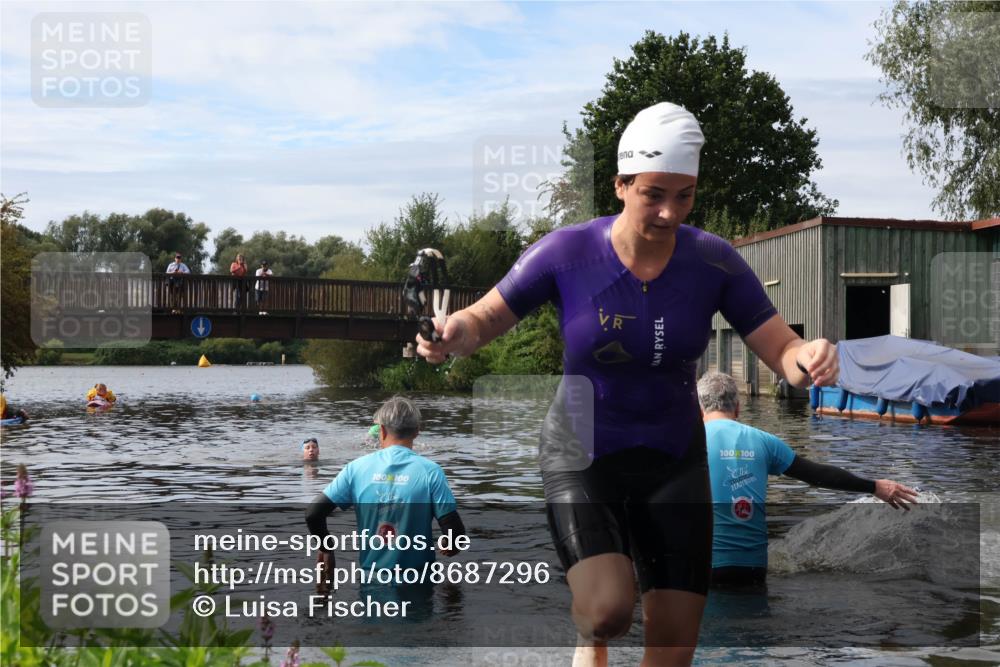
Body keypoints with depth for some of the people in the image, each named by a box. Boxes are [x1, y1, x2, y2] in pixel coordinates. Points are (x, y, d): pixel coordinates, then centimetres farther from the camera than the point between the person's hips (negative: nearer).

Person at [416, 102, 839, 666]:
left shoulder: (714, 261, -9)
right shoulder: (567, 251, -14)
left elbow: (781, 350, -8)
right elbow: (484, 320, -6)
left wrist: (811, 359, -32)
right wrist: (452, 335, -29)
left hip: (673, 463, 2)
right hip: (581, 457, -2)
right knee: (609, 610, -25)